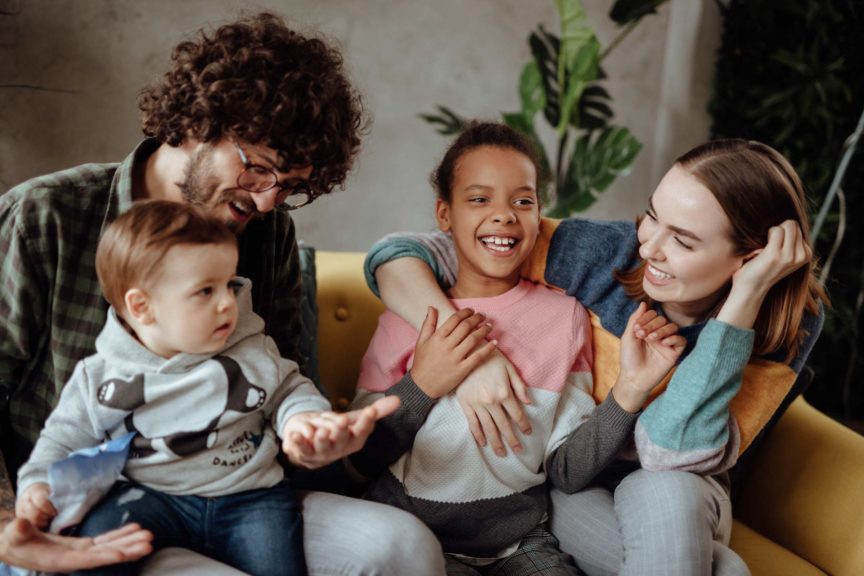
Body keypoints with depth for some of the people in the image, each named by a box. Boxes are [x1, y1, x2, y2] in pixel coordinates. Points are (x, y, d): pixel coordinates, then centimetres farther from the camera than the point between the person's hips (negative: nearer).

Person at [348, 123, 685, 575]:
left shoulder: (565, 316, 2)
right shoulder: (409, 316, -4)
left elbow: (567, 471, -1)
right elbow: (363, 459, -2)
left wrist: (630, 389, -14)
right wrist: (422, 386, -16)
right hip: (416, 536, -2)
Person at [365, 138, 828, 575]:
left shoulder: (787, 326, -18)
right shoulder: (600, 253, -21)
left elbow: (672, 453, -33)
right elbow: (396, 254, -19)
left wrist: (746, 296, -35)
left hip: (679, 499, 2)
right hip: (565, 489, -1)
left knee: (663, 490, -35)